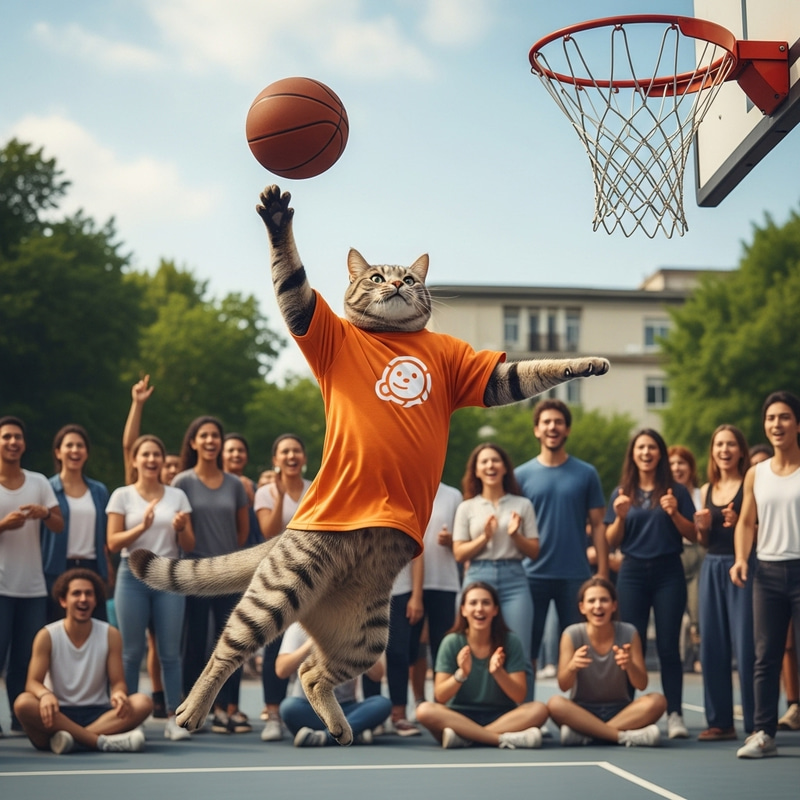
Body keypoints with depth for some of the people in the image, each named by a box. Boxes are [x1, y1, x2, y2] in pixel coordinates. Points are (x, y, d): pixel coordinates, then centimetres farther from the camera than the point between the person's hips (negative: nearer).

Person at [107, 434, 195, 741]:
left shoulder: (177, 496, 9)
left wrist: (181, 529, -12)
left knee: (170, 651, -1)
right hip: (133, 576, -1)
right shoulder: (122, 496, 4)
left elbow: (189, 546, 9)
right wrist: (142, 526, -17)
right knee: (131, 652, 0)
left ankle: (174, 717, 3)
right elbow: (113, 543, -3)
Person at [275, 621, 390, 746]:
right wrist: (311, 643, -23)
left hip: (345, 708, 2)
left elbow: (377, 675, -5)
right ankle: (354, 733, -29)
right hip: (307, 708, -2)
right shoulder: (298, 629, -2)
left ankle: (324, 736, -33)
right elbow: (281, 671, -14)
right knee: (289, 706, -35)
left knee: (383, 703, -25)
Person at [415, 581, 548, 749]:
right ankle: (505, 739, -31)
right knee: (425, 710, -29)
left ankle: (464, 737, -28)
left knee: (539, 710, -28)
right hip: (461, 716, 0)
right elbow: (440, 697, -6)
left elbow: (520, 697, -7)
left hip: (502, 717, 0)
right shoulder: (452, 643, -3)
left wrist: (498, 672, -24)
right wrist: (461, 674, -24)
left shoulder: (511, 642, -4)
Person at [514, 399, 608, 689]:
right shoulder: (521, 475, 5)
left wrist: (603, 574, -2)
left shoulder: (586, 474, 4)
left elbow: (597, 526, 5)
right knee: (527, 648, 4)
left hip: (576, 575, 0)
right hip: (533, 575, 0)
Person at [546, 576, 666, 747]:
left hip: (620, 711, 2)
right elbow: (564, 686, -13)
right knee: (555, 703, -32)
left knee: (657, 701, -26)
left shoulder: (628, 633, -5)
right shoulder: (572, 635, -7)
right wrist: (572, 666, -36)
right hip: (582, 711, -1)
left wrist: (629, 665, -30)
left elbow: (642, 685, -7)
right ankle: (625, 736, -28)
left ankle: (582, 733, -26)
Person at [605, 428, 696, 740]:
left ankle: (675, 715, -3)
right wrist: (620, 517, -11)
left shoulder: (676, 492, 4)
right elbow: (611, 542, 7)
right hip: (632, 573, 1)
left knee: (668, 646, -3)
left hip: (668, 573, -1)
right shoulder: (622, 493, 9)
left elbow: (693, 535, 2)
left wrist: (674, 514, -15)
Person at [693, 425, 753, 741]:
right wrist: (702, 527, -1)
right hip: (712, 569, 6)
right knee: (712, 647, 7)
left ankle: (755, 724, 0)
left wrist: (739, 523, -24)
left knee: (746, 646, -7)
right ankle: (719, 721, 14)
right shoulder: (707, 490, 14)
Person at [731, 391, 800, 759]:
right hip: (767, 571, 4)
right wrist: (741, 559, -3)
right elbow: (746, 522, 14)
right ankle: (763, 733, 9)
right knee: (765, 656, 5)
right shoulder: (755, 474, 11)